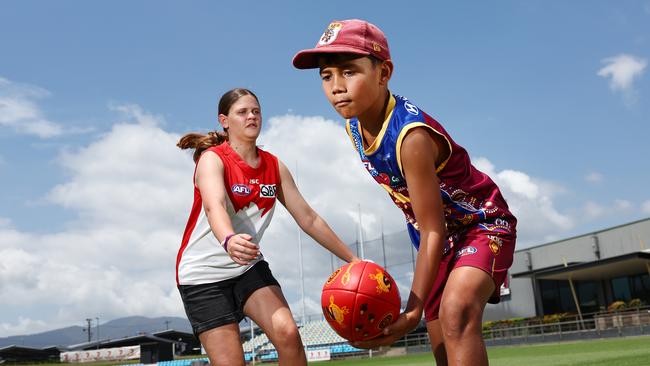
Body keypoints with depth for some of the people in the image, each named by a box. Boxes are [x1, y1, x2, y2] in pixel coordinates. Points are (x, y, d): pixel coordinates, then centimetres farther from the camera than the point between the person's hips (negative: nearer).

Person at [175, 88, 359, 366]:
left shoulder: (274, 166, 2)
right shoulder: (212, 158, -14)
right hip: (203, 272, -4)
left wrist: (352, 259, 3)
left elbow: (308, 218, 5)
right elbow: (214, 206, -35)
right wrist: (229, 240, -57)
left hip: (249, 267, 4)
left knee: (288, 333, -20)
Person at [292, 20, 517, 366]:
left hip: (482, 222, -8)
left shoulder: (411, 137, -33)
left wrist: (412, 311, -30)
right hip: (442, 234, 8)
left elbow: (433, 233, -28)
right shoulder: (355, 124, -8)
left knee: (456, 310, -35)